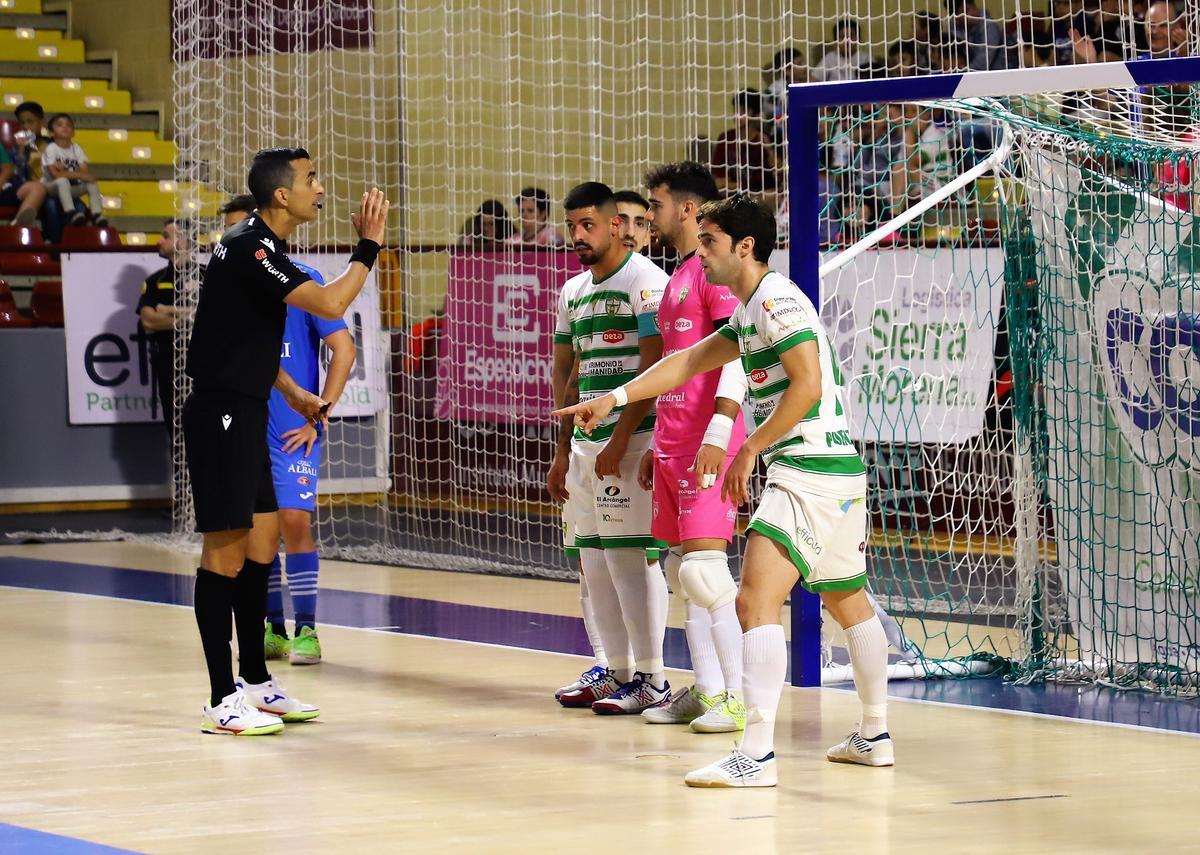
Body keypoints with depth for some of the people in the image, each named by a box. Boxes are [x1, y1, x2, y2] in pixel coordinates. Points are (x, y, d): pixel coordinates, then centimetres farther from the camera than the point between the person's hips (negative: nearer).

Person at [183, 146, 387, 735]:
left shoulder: (261, 248, 14)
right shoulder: (250, 250, -18)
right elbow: (331, 306, -25)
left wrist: (292, 392, 21)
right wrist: (368, 248, -13)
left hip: (245, 414, 10)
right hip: (221, 414, -10)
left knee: (262, 542, 14)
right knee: (226, 549, -7)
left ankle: (256, 682, 22)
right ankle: (222, 701, -5)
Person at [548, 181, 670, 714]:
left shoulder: (646, 281, -9)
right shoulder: (573, 292, 17)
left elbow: (653, 369, -15)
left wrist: (618, 444, -17)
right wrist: (563, 451, 18)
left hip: (634, 439, -8)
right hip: (587, 441, 8)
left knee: (630, 556, -9)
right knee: (594, 560, 9)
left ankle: (651, 679, -4)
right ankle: (616, 672, 18)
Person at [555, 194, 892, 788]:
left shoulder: (776, 299, -12)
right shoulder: (751, 311, 19)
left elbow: (808, 385, -20)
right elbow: (691, 361, 25)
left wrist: (750, 449, -14)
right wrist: (614, 400, 22)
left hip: (810, 468, -11)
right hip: (838, 471, 11)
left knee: (756, 600, -18)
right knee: (847, 601, 21)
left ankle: (757, 755, -26)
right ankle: (874, 736, 32)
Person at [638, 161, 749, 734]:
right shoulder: (678, 276, 21)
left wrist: (717, 433, -25)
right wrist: (657, 444, 25)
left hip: (707, 443, -10)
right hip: (673, 443, 10)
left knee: (704, 564, -13)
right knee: (682, 568, 9)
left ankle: (740, 697, -10)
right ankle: (706, 691, 13)